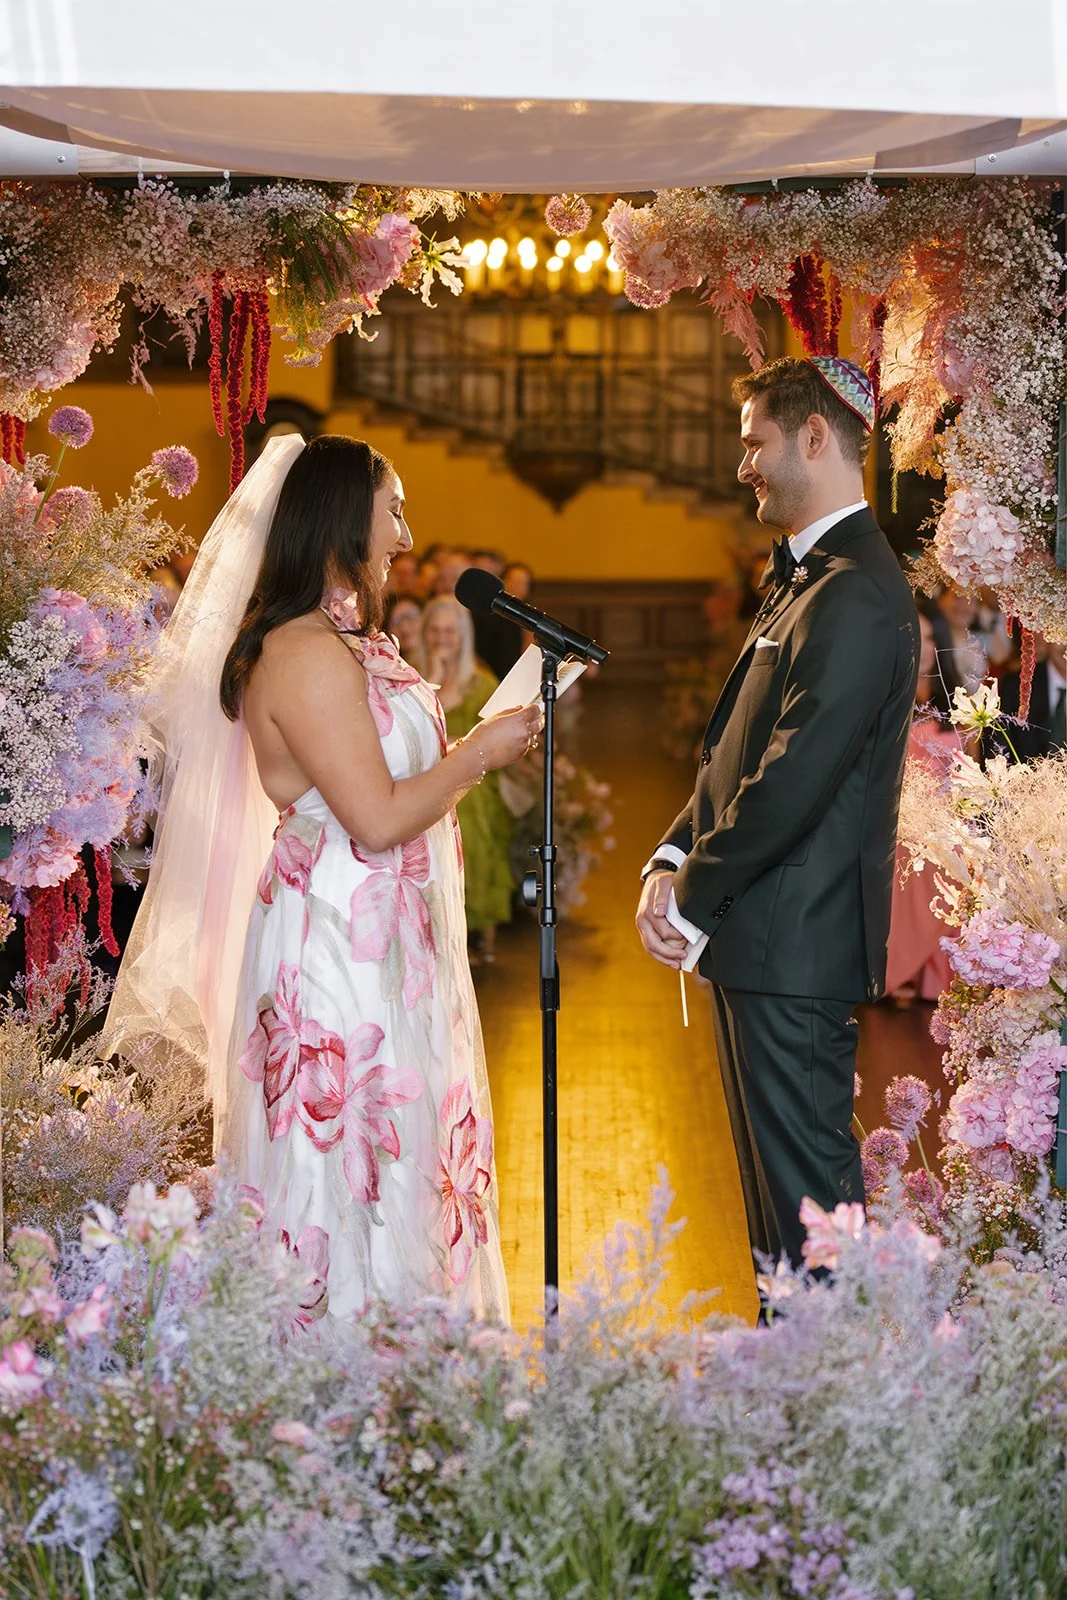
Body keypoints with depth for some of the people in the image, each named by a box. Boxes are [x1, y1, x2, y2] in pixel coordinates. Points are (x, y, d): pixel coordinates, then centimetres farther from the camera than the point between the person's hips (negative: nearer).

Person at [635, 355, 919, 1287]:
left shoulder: (856, 596, -17)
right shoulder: (803, 580, 17)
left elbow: (793, 781, -22)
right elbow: (736, 751, 18)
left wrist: (691, 899, -12)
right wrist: (673, 859, 3)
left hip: (797, 943, -10)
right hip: (762, 939, 10)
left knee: (808, 1184, -5)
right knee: (774, 1180, 18)